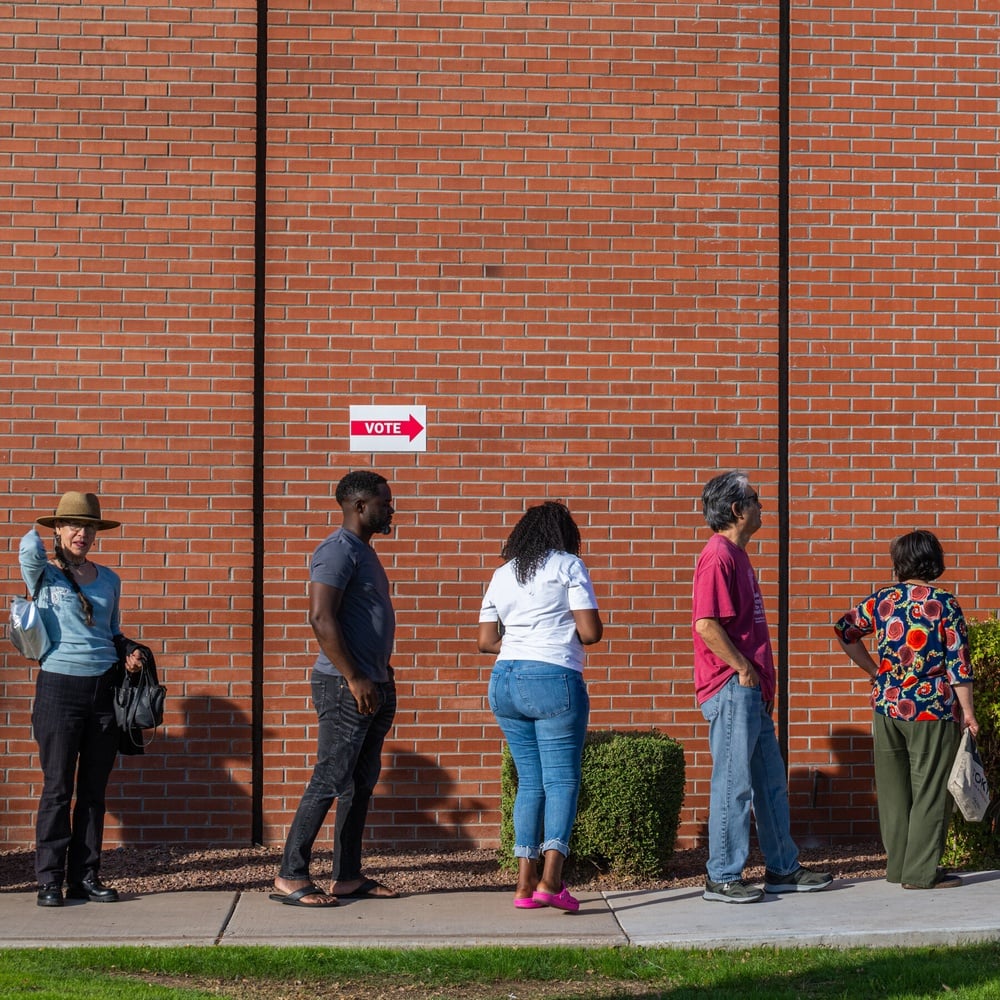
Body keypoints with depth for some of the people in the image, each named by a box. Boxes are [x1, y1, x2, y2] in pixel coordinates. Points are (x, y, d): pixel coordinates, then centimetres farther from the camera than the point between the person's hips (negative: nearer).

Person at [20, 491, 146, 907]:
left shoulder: (108, 579, 12)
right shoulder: (44, 575, -1)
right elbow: (29, 549, -23)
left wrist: (129, 654, 3)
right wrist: (40, 532, -2)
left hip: (105, 687, 4)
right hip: (59, 686, -4)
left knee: (93, 790, 7)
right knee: (58, 788, -1)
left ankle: (85, 877, 14)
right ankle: (50, 880, 5)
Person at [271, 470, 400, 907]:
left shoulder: (363, 550, 18)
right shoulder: (337, 550, -13)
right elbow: (321, 618, -22)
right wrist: (354, 679, -22)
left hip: (372, 687, 10)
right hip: (345, 688, -10)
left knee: (361, 783, 11)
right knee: (329, 781, -8)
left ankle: (348, 877, 16)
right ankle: (290, 877, -3)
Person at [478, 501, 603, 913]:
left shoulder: (503, 574, 15)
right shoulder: (568, 565, -1)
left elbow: (486, 641, 14)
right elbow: (591, 632, -7)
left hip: (504, 683, 6)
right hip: (554, 681, -6)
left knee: (530, 781, 11)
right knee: (561, 780, -4)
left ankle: (526, 883, 7)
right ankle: (550, 880, -17)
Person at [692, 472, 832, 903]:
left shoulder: (737, 555, 18)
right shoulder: (718, 556, -14)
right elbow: (706, 624, -22)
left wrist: (762, 681, 17)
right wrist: (744, 669, -16)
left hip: (751, 691, 10)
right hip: (731, 689, -10)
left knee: (770, 781, 15)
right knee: (733, 783, -5)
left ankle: (783, 869, 23)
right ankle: (722, 878, 1)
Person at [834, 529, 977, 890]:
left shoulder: (883, 600, 3)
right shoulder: (945, 605, -8)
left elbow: (845, 631, 16)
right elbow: (958, 664, -8)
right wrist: (967, 712, -2)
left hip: (887, 705, 4)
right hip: (932, 710, -4)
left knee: (893, 790, 13)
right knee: (930, 792, 3)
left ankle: (897, 865, 20)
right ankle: (921, 872, 4)